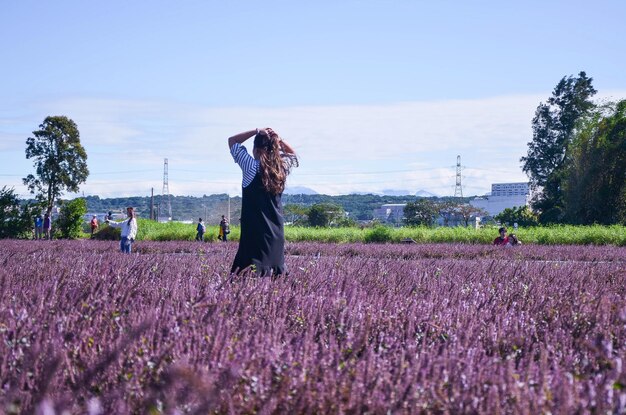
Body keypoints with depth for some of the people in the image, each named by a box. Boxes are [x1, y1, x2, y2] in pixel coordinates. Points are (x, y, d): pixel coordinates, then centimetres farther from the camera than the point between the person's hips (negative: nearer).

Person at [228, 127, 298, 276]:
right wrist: (278, 139, 12)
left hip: (254, 231, -5)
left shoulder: (251, 166, -8)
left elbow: (232, 140, 5)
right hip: (277, 232, 5)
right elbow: (292, 154, 28)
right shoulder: (283, 167, 4)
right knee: (276, 270, 8)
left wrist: (256, 132, 1)